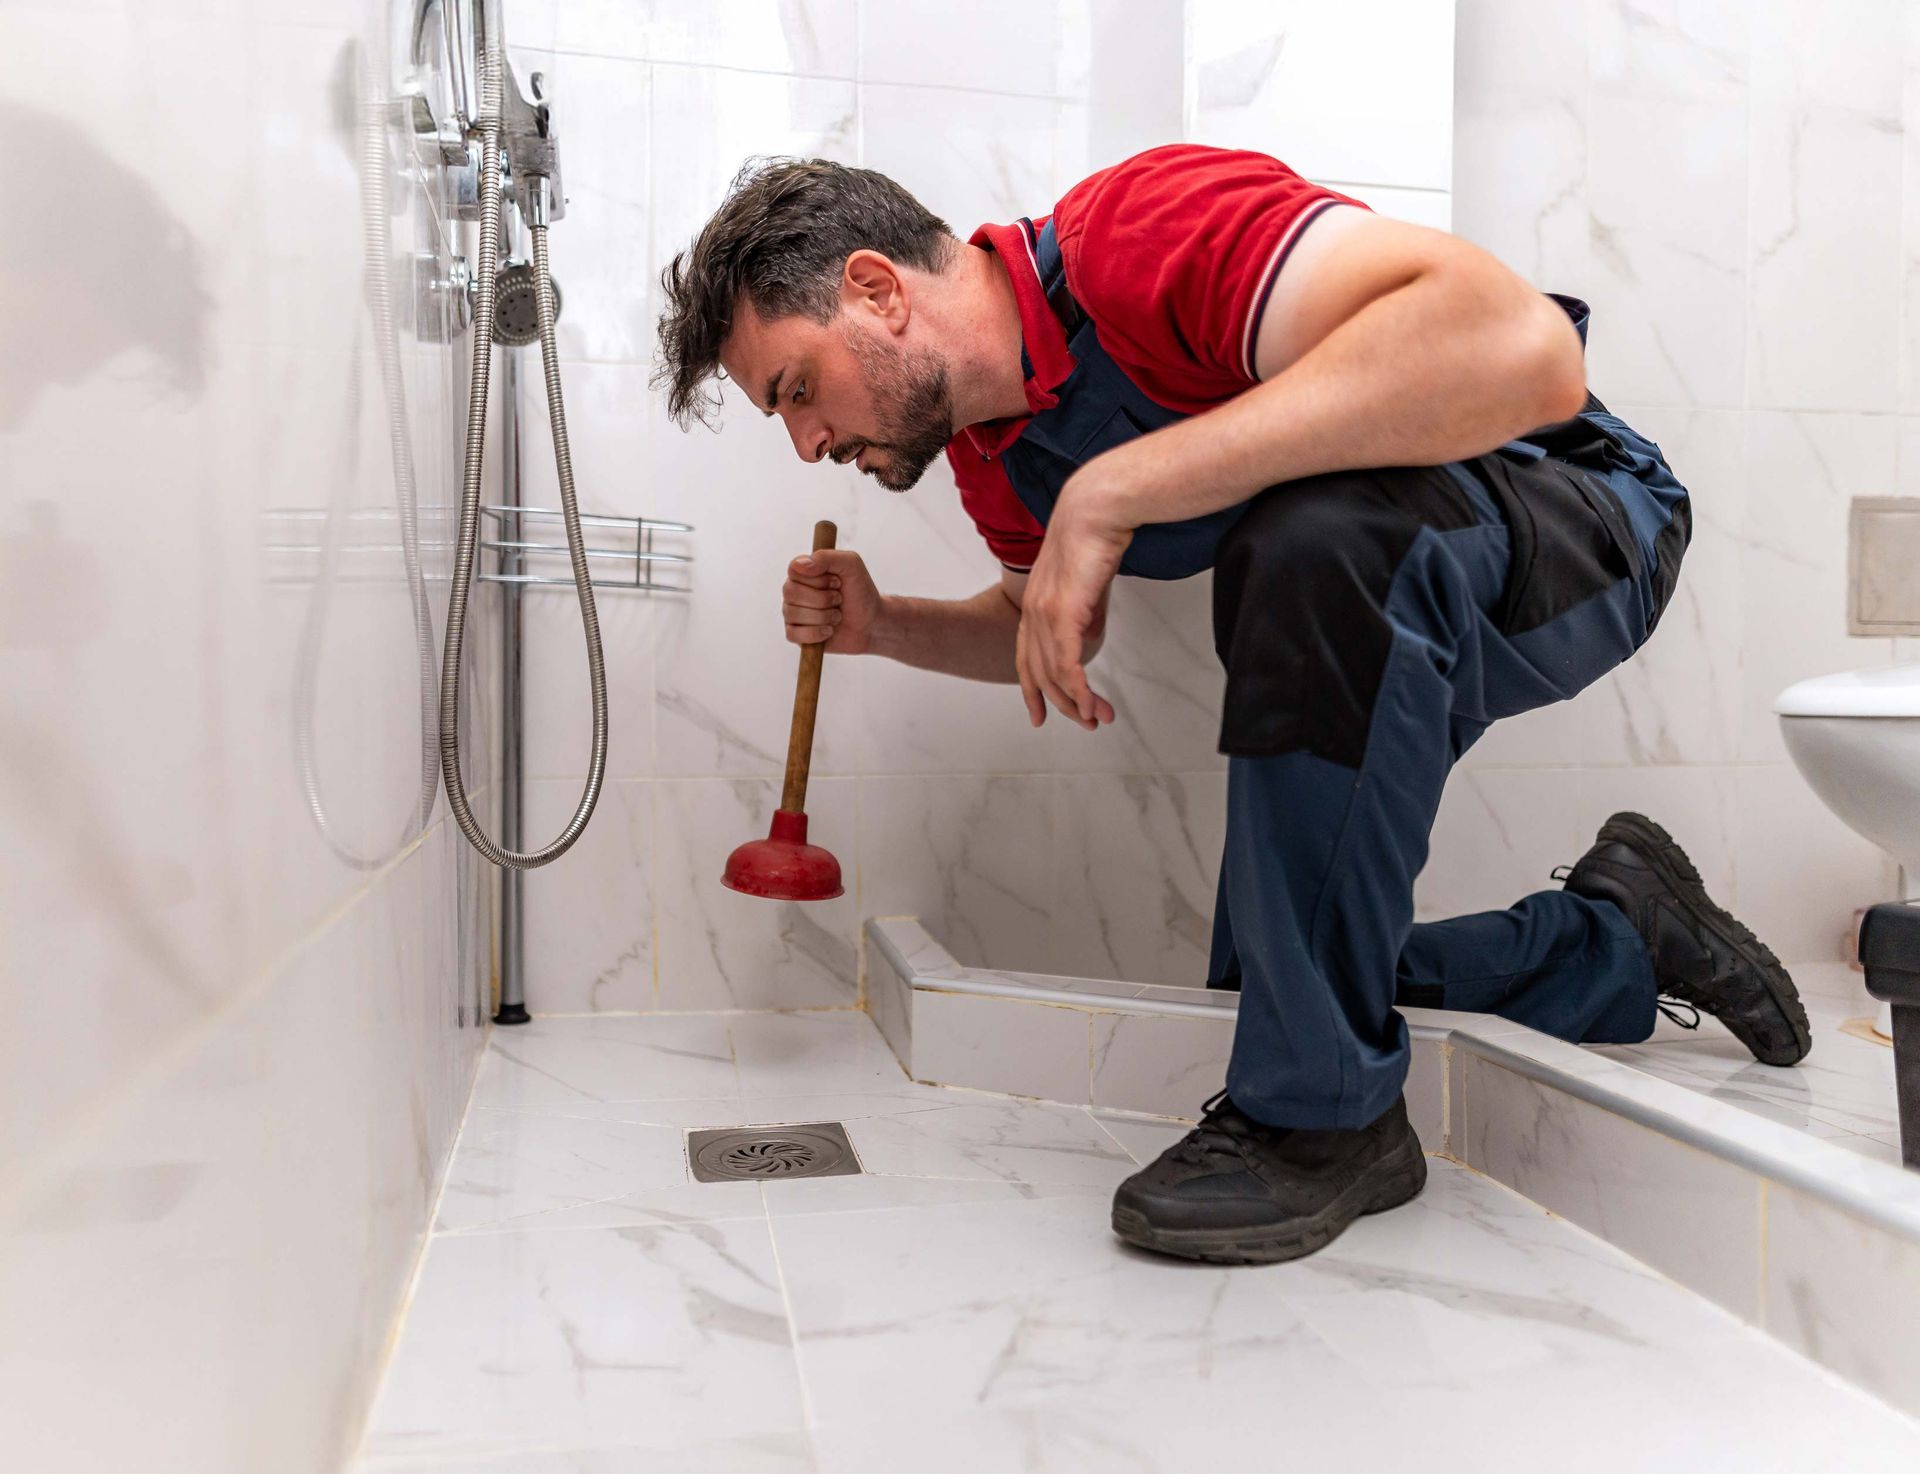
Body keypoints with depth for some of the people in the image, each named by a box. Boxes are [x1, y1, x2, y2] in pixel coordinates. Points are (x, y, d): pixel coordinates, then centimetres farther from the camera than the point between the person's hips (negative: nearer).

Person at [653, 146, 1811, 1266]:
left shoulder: (1151, 227, -29)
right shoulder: (988, 448, -2)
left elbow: (1522, 346, -44)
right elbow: (1043, 628, 17)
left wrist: (1113, 491, -43)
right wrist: (884, 627, -3)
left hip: (1570, 515, -8)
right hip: (1367, 625, 8)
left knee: (1318, 529, -41)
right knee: (1260, 976, 8)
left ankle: (1324, 1112, -25)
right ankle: (1620, 937, 27)